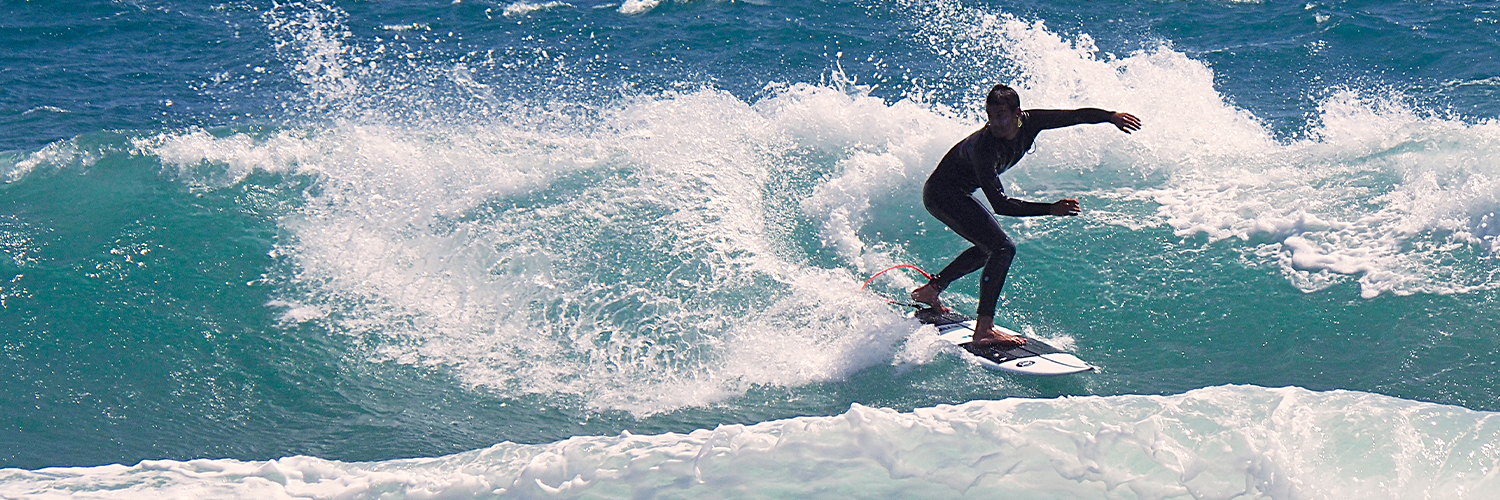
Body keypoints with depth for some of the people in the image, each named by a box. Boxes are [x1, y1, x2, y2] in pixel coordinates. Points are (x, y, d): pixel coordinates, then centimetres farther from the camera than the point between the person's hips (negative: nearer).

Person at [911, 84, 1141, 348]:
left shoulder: (1029, 123, -15)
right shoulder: (984, 146, -35)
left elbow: (1078, 115, -6)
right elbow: (1000, 205, -40)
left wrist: (1112, 117, -21)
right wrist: (1051, 209, -47)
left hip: (957, 192, 9)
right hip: (942, 194, -9)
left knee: (989, 247, 27)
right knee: (1003, 248, -21)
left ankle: (930, 290, 36)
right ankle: (984, 330, -25)